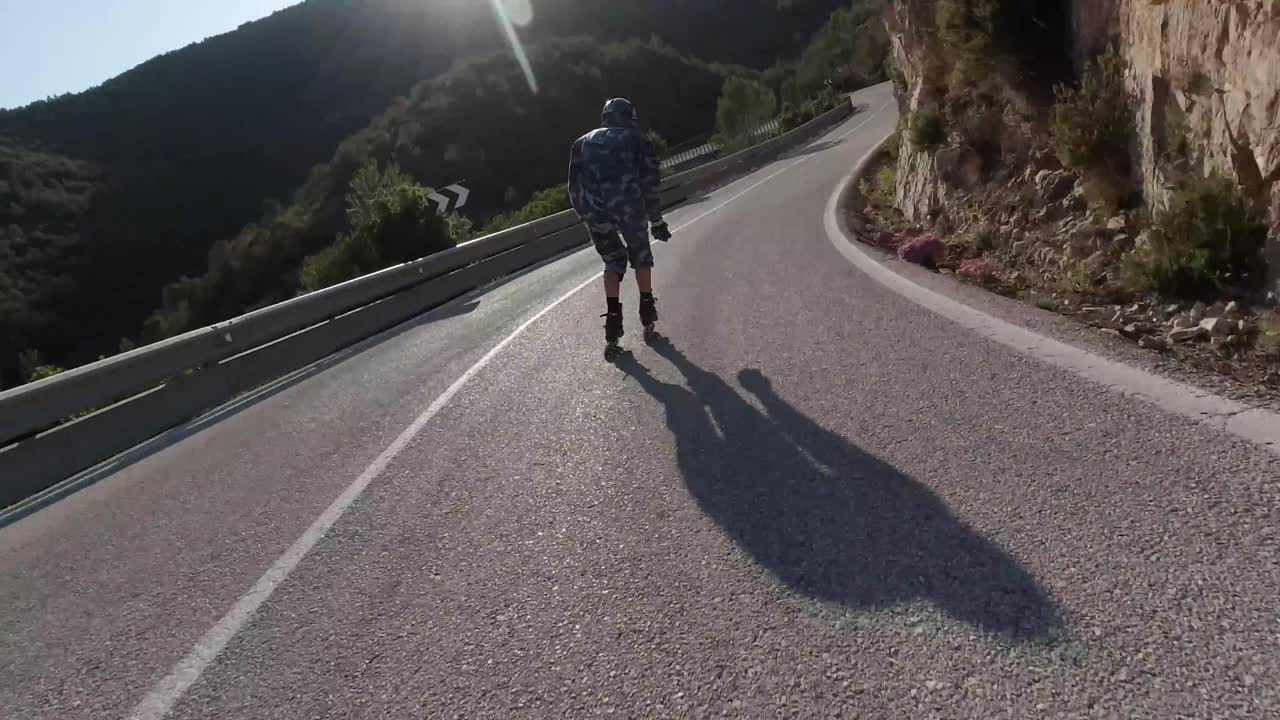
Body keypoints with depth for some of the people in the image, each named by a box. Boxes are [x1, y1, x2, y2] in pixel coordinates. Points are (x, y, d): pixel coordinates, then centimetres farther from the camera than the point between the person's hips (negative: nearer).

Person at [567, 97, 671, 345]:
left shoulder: (583, 143, 23)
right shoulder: (637, 140, 14)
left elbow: (575, 186, 16)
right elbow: (650, 184, 8)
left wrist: (587, 217, 21)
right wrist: (656, 221, 12)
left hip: (594, 210, 2)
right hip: (628, 205, -2)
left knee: (613, 260, 20)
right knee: (640, 255, 22)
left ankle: (613, 315, 6)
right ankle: (647, 309, 25)